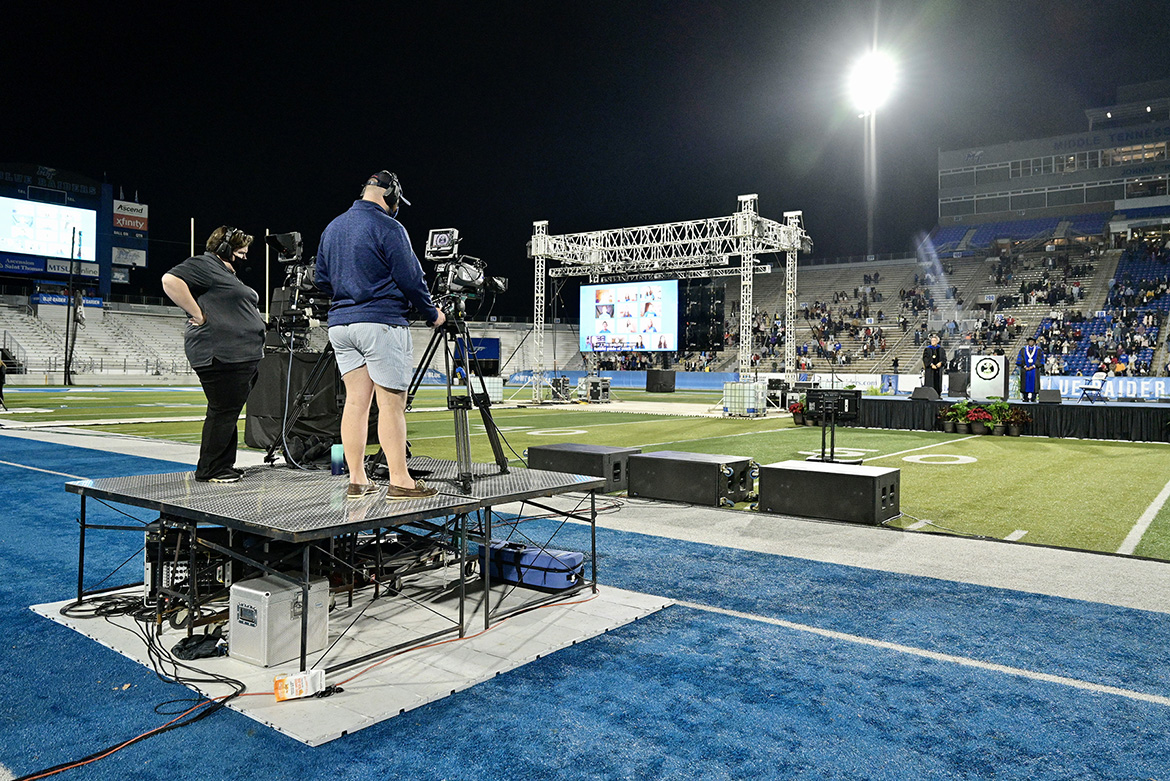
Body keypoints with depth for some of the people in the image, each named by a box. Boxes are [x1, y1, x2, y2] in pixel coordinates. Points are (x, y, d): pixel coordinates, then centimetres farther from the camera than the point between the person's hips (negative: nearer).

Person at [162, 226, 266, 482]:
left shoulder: (227, 272, 25)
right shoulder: (203, 265, -6)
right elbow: (171, 281, -22)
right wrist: (198, 315, -20)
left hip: (243, 356, 10)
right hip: (221, 356, -10)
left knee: (230, 412, 14)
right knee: (223, 411, -7)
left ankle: (224, 466, 22)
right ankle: (209, 471, 1)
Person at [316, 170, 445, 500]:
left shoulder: (332, 227, 16)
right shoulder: (388, 228, -8)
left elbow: (322, 280, 20)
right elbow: (410, 278, -10)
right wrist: (432, 314, 3)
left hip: (340, 324, 7)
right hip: (381, 324, -7)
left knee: (355, 400, 8)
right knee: (392, 402, -5)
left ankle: (356, 480, 10)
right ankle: (399, 481, -3)